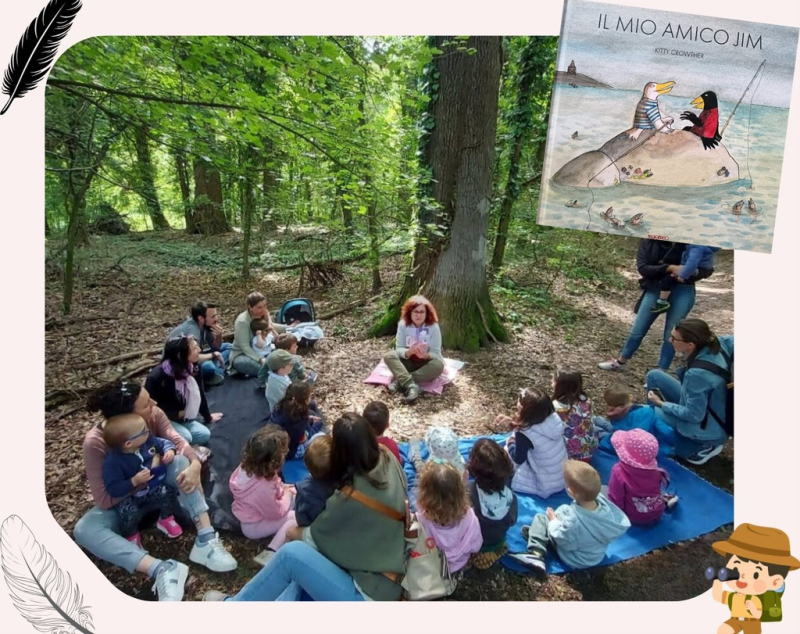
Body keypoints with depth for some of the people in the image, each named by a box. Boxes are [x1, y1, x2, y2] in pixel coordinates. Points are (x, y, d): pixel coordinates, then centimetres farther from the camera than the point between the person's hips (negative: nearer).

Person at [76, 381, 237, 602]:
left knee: (182, 461, -28)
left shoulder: (154, 415, -21)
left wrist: (195, 464, -47)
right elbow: (104, 500, -27)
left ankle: (205, 540, -34)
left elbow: (177, 441, -29)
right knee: (84, 530, -32)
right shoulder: (95, 443, -30)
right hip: (121, 502, -2)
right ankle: (162, 569, -43)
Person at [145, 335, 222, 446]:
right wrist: (177, 414, -16)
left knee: (204, 434, -11)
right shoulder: (157, 376, -25)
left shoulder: (193, 368, -8)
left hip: (181, 418, 6)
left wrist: (208, 417, 14)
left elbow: (199, 394, 5)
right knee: (185, 437, -27)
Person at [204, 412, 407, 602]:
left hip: (369, 594, -8)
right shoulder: (388, 460, -9)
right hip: (386, 582, 8)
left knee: (292, 553, -11)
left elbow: (315, 537, -4)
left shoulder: (352, 498, -25)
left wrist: (294, 533, 12)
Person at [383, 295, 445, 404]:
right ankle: (411, 386, -41)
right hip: (408, 362, 2)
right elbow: (399, 348, -13)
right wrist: (408, 352, -36)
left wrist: (426, 355, -39)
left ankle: (400, 382, -31)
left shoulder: (433, 327, -15)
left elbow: (436, 353, -16)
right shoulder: (403, 324, -10)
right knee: (389, 356, -24)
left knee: (438, 364, -34)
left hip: (425, 364, -1)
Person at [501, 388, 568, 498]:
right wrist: (512, 422, 3)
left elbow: (518, 459, -13)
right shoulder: (553, 418, -13)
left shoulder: (525, 434, -30)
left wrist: (510, 442, 2)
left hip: (546, 486, -7)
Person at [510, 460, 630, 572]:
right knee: (564, 509, 18)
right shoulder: (602, 501, -29)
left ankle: (536, 554, -1)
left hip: (575, 560, -6)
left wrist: (553, 521, -7)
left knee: (540, 518, 2)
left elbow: (562, 540, -25)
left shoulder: (573, 520, -45)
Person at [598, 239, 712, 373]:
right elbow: (642, 268, -12)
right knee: (637, 330, 9)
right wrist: (669, 268, -25)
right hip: (655, 288, 2)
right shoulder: (647, 242, -1)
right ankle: (620, 362, 27)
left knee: (671, 335, 4)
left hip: (681, 291, -2)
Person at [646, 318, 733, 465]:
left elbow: (693, 415, -26)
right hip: (703, 405, 8)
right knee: (654, 376, 8)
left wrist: (661, 404, -12)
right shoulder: (717, 343, -17)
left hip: (708, 428, -8)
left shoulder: (697, 374, -37)